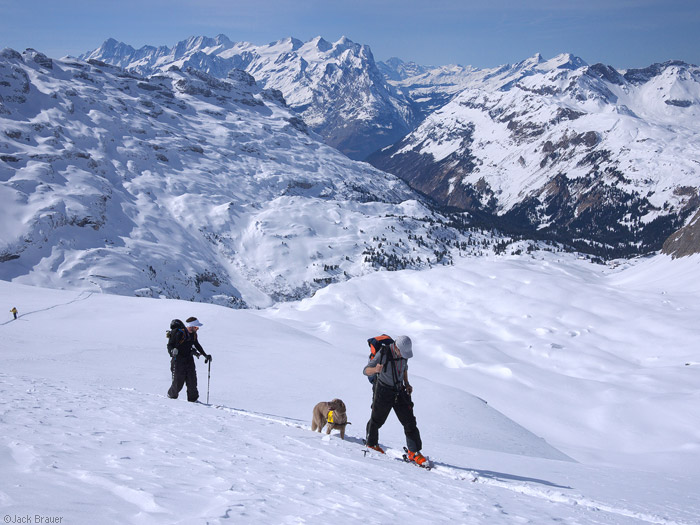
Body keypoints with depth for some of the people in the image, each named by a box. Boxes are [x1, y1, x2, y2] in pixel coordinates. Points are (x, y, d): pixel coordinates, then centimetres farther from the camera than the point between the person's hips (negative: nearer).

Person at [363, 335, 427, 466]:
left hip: (400, 391, 4)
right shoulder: (383, 354, -23)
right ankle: (371, 444, 38)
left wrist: (406, 383, 4)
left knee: (410, 421, -3)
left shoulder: (404, 353, -7)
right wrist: (375, 369, -43)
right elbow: (365, 371, -21)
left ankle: (414, 452, 2)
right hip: (383, 392, -4)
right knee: (377, 420, 12)